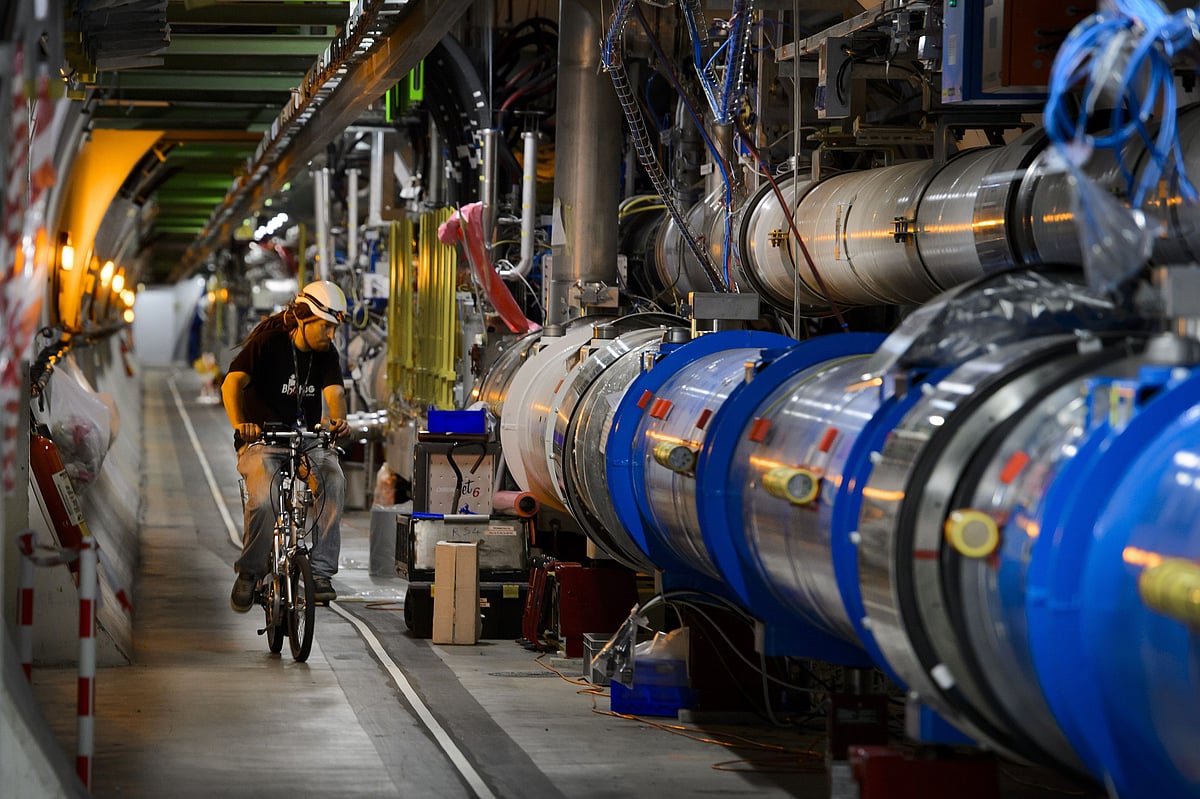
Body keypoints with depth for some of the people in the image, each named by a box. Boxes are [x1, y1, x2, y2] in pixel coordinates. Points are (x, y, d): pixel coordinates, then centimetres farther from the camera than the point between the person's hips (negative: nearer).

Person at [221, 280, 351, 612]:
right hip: (262, 439, -4)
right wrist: (239, 423, -38)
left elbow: (334, 391, -9)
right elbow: (232, 382, -19)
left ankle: (320, 570, -23)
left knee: (334, 482, -28)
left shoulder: (327, 353, 5)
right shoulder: (267, 342, -9)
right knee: (262, 500, -30)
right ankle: (249, 573, -7)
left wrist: (338, 419, -33)